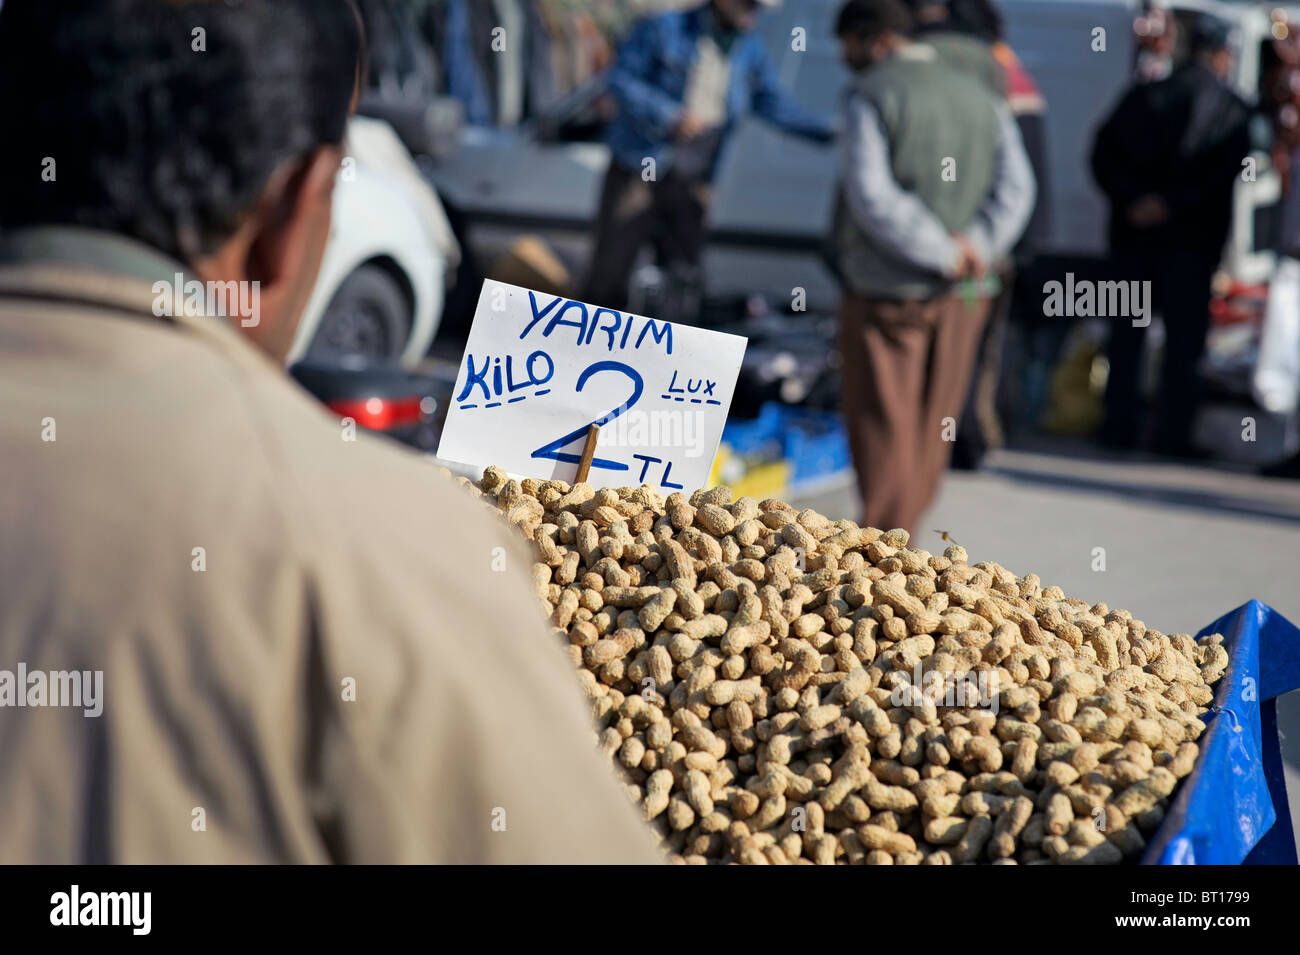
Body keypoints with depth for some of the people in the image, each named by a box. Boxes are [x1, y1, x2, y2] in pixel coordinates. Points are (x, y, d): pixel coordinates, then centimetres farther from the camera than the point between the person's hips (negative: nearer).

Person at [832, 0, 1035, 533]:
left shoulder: (870, 96, -7)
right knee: (932, 426, 15)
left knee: (882, 428, 1)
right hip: (961, 295, 6)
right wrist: (974, 246, -11)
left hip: (886, 292, -6)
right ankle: (901, 534, 25)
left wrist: (947, 253, -16)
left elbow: (871, 195, -19)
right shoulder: (981, 99, 11)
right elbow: (1016, 186, 0)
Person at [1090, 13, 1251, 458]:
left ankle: (1121, 426, 11)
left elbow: (1102, 154, -3)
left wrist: (1130, 199, -9)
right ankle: (1172, 433, 0)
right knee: (1184, 336, 3)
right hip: (1192, 238, -3)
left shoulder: (1140, 95, 7)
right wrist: (1169, 204, -16)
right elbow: (1222, 171, -16)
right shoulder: (1231, 109, -3)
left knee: (1127, 332, 11)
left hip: (1132, 233, 3)